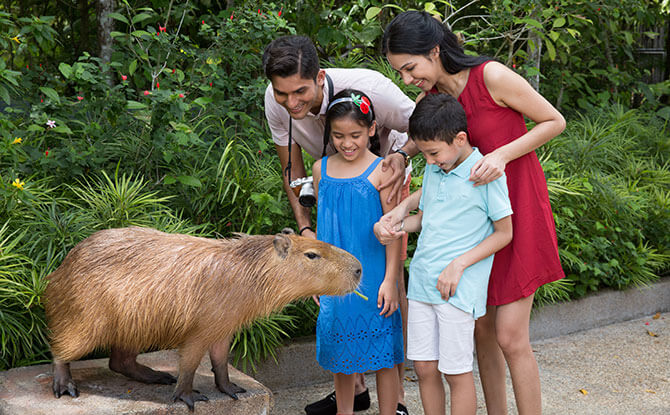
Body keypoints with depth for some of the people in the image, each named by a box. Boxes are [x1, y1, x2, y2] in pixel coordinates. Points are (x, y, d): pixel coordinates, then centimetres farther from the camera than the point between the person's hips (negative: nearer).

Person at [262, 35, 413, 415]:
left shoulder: (370, 88, -37)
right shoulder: (276, 103, -23)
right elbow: (292, 168, -9)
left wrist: (402, 156, -40)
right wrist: (305, 228, -19)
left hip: (386, 176, -4)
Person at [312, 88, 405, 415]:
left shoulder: (381, 171, -9)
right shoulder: (321, 169, 5)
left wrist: (390, 280, -11)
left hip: (372, 276, -4)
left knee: (382, 354, 3)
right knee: (339, 350, 15)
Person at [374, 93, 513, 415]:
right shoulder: (433, 170, 10)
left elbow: (504, 232, -6)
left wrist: (459, 264, -14)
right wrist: (397, 224, -1)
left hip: (459, 288, -6)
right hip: (421, 280, 6)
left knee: (456, 371, 1)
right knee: (424, 367, 10)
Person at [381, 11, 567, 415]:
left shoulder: (491, 76, -17)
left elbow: (555, 122, -8)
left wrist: (502, 154, -22)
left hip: (518, 209, -6)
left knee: (510, 337, -6)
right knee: (482, 328, 11)